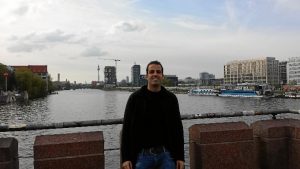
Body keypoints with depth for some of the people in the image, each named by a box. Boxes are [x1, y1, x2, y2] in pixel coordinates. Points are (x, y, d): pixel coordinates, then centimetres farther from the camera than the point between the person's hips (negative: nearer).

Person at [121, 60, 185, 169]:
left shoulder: (171, 99, 3)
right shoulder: (135, 98, -2)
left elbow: (178, 129, 6)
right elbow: (127, 129, -2)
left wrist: (180, 157, 2)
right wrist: (125, 158, -7)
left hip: (166, 155, 2)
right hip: (142, 155, -1)